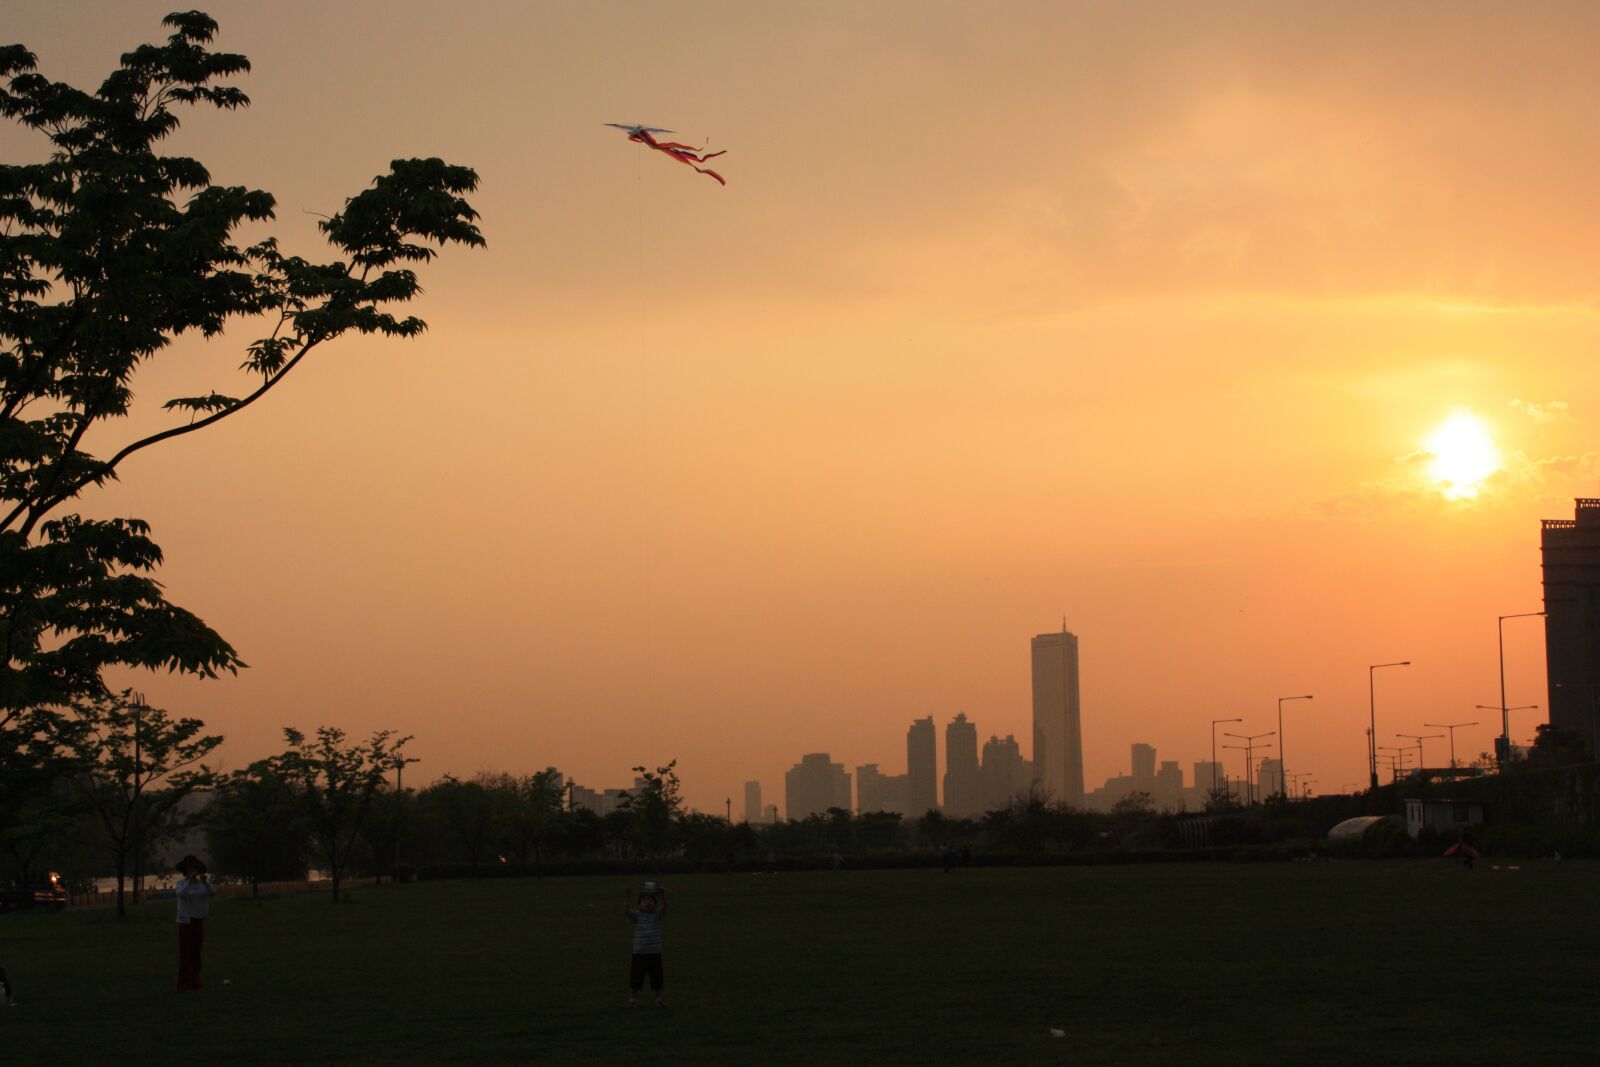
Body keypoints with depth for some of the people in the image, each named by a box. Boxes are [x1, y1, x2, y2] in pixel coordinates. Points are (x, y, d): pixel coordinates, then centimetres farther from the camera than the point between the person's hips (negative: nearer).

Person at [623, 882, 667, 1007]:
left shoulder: (657, 915, -1)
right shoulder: (636, 915, -2)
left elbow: (664, 907, -20)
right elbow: (626, 911, -19)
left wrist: (663, 897, -38)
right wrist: (626, 897, -32)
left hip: (655, 953, 1)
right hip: (639, 953, -1)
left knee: (657, 978, 9)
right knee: (636, 979, 5)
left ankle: (658, 999, 24)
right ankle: (633, 999, 19)